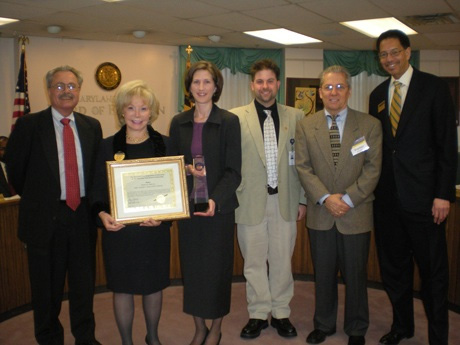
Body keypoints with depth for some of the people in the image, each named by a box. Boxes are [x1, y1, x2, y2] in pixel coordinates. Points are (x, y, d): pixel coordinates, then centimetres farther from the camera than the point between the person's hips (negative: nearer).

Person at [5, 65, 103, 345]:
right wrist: (35, 198, 8)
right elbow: (15, 168, 2)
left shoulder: (92, 126, 6)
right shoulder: (29, 125, -5)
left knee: (84, 282, 16)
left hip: (83, 215, 3)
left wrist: (90, 202, 3)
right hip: (45, 217, -3)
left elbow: (97, 168, 9)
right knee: (47, 285, 11)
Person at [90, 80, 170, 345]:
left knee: (153, 285, 14)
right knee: (122, 288, 10)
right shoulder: (108, 146, 0)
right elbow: (98, 190, 1)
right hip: (119, 230, 0)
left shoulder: (163, 144, 1)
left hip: (155, 230, 1)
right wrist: (102, 214, -18)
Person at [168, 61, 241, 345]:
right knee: (191, 268, 10)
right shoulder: (179, 123, 6)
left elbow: (233, 171, -8)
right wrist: (187, 169, -12)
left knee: (217, 268, 6)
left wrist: (215, 200, -23)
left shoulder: (229, 122, -4)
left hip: (219, 207, -3)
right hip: (187, 206, 3)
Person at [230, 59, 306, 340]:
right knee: (254, 261, 10)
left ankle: (281, 313, 29)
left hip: (285, 200, 2)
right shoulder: (235, 117, -2)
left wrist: (303, 199, 5)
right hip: (251, 201, -1)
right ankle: (258, 314, 27)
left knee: (282, 260, 11)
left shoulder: (296, 116, 6)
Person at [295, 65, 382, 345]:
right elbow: (303, 167, -1)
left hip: (356, 214, -1)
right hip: (320, 214, 1)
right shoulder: (306, 126, 5)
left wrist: (348, 199, -14)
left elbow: (372, 169, -5)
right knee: (323, 275, 13)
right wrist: (325, 198, -13)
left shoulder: (370, 125, 1)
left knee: (356, 275, 10)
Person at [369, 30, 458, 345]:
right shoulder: (378, 94, 12)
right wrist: (374, 188, 7)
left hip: (423, 196, -5)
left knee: (433, 269, 7)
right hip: (387, 197, 5)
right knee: (394, 266, 15)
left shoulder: (434, 88, -2)